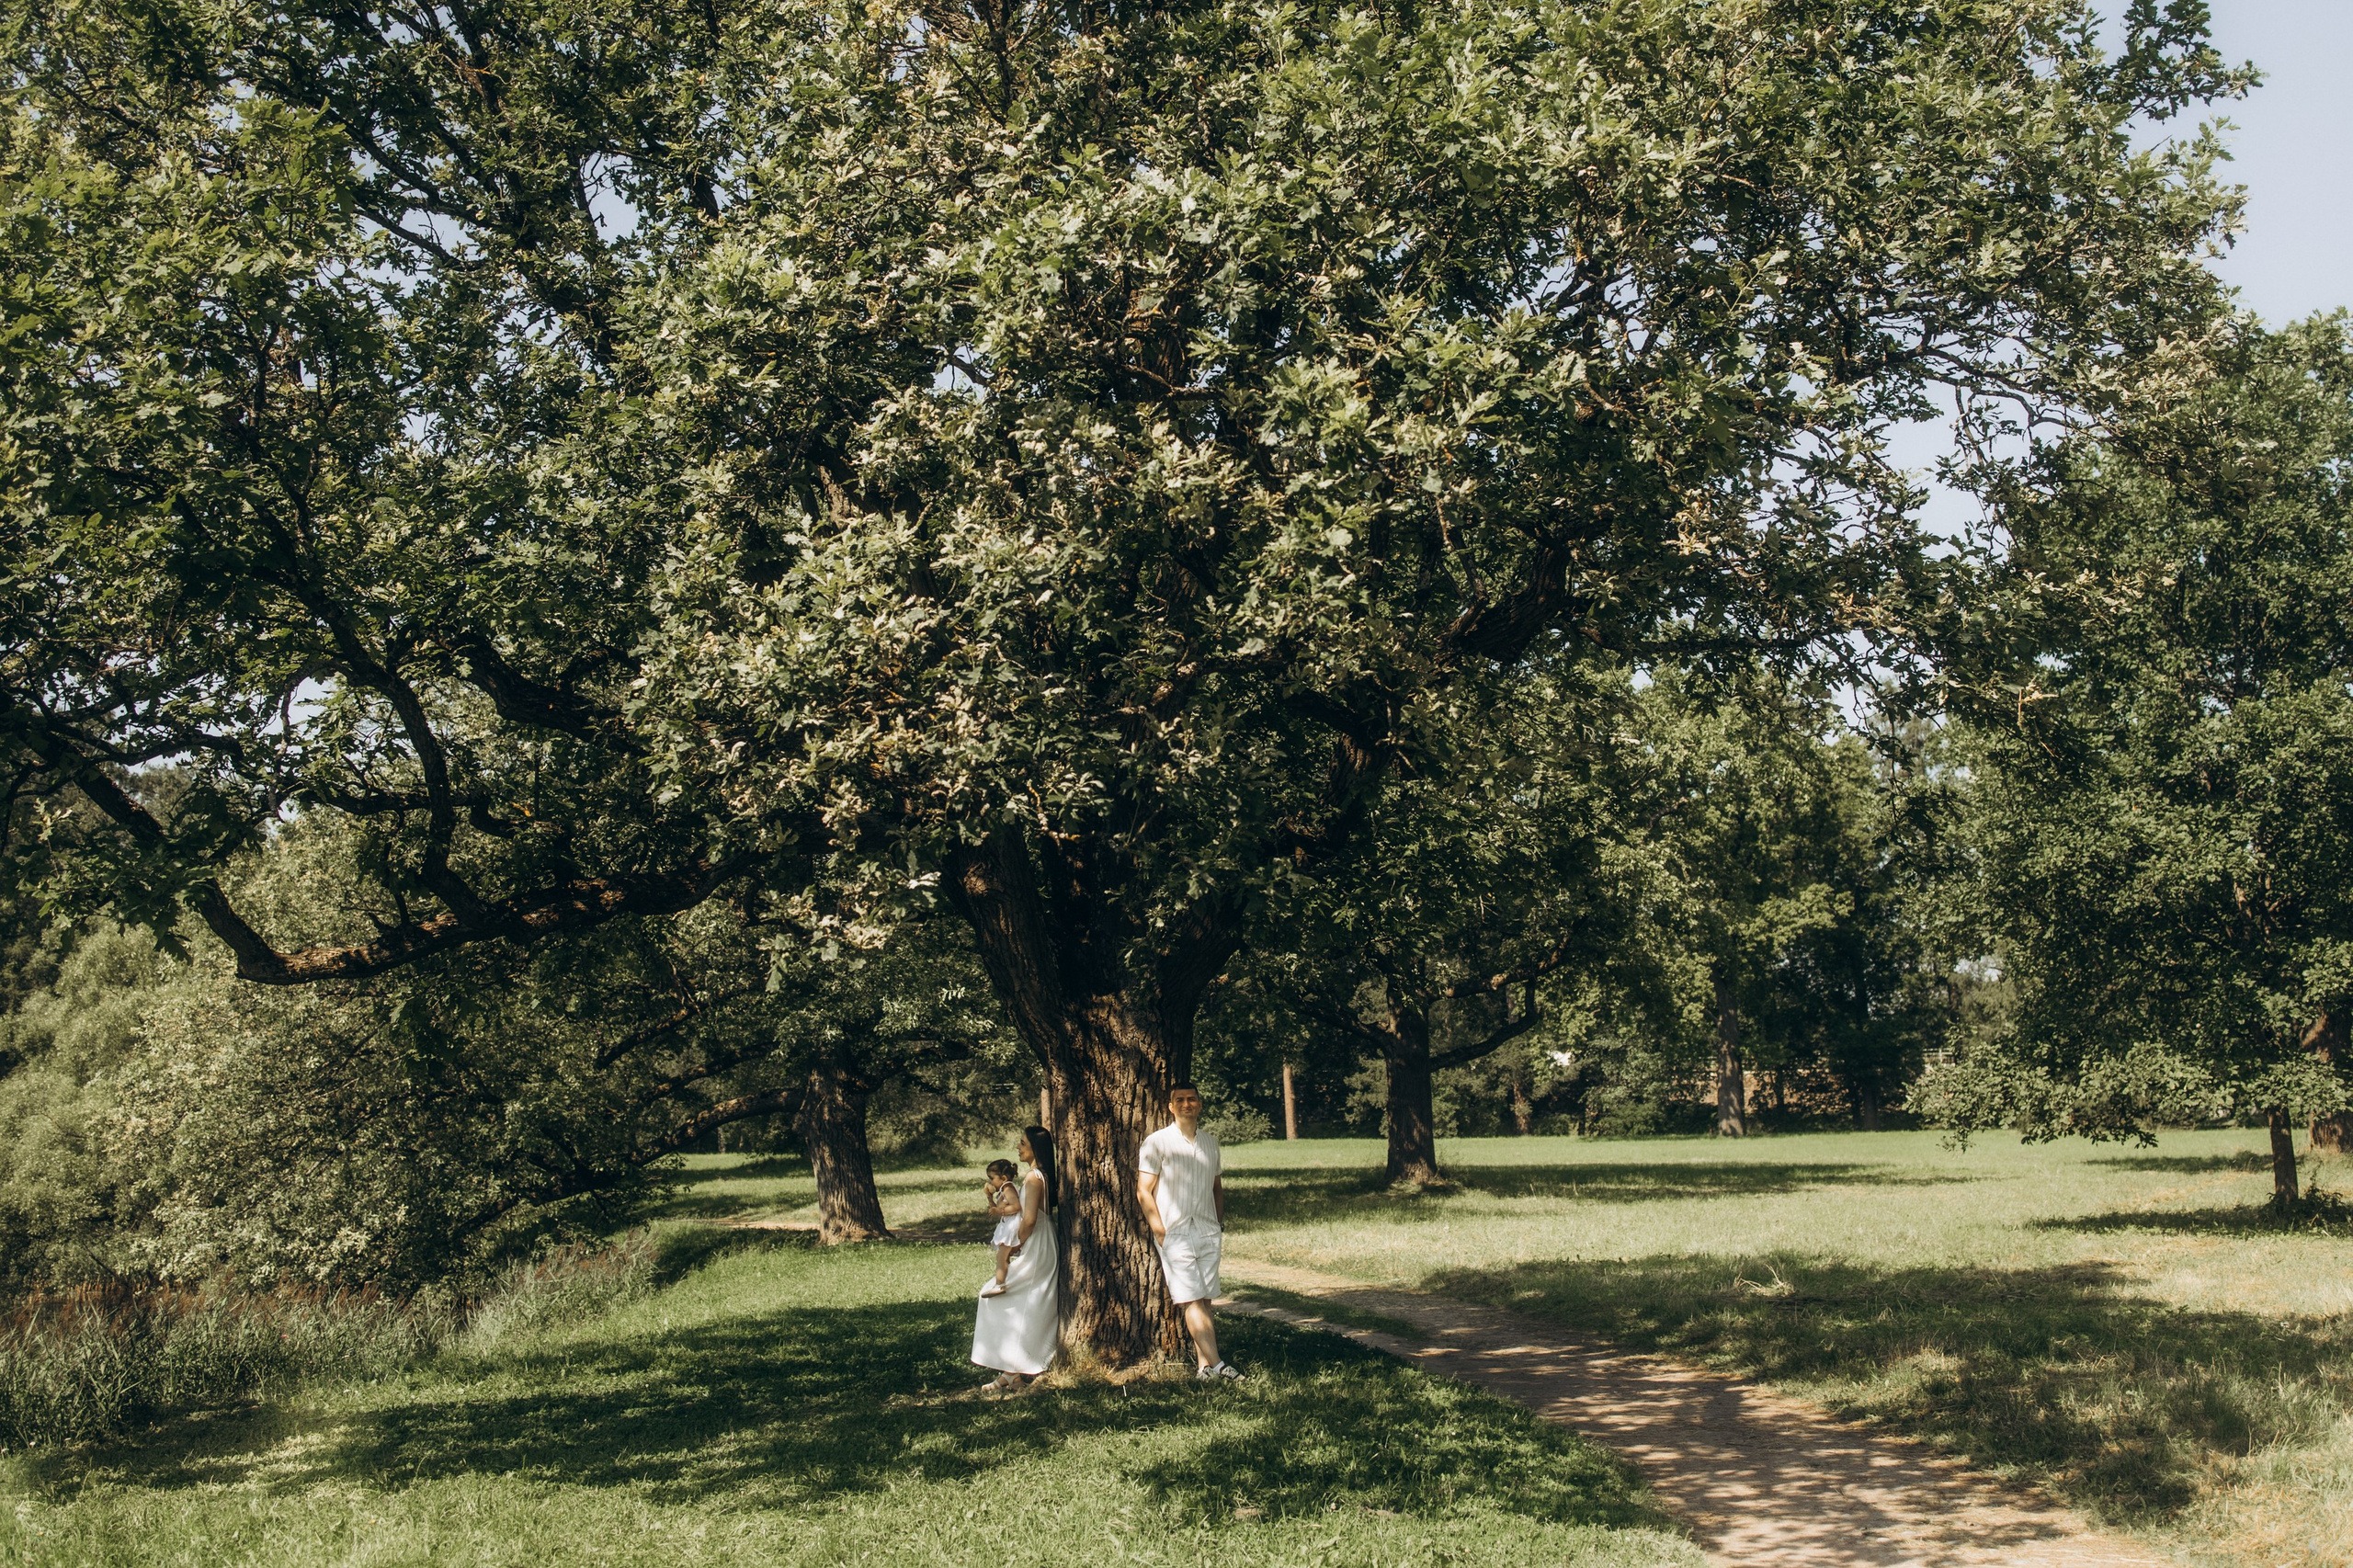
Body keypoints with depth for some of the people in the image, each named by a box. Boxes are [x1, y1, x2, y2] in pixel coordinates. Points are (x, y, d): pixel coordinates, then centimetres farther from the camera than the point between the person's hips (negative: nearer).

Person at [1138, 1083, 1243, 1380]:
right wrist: (1160, 1232, -10)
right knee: (1191, 1300, -10)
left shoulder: (1210, 1142, 13)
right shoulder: (1157, 1143, -2)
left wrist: (1220, 1225, 14)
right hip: (1175, 1233, -5)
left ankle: (1203, 1365, 6)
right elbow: (1144, 1191, -4)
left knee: (1206, 1300, 3)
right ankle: (1215, 1363, -13)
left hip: (1208, 1233, 5)